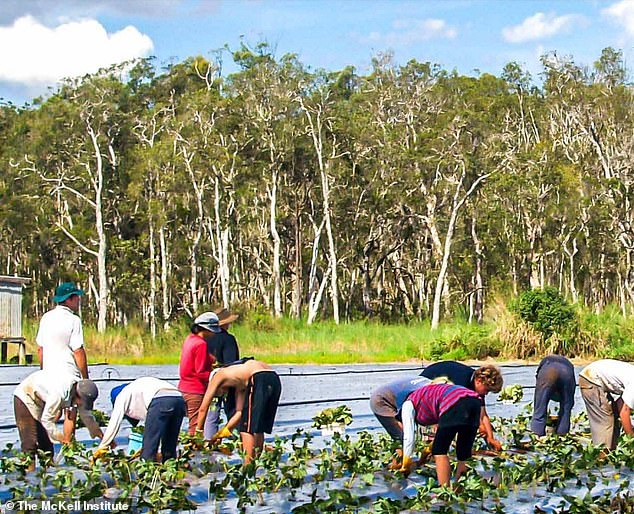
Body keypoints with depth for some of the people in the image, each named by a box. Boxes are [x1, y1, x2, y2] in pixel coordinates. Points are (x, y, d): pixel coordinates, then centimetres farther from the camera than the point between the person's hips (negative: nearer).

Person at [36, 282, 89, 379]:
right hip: (69, 374, -7)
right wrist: (85, 378, -7)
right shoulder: (73, 320, -12)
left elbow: (40, 349, 15)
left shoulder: (46, 317, 10)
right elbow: (78, 351, -14)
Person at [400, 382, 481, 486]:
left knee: (439, 451, 3)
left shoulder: (408, 404, 20)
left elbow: (408, 436, 14)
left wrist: (405, 465, 21)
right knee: (463, 453, 14)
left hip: (455, 404, -7)